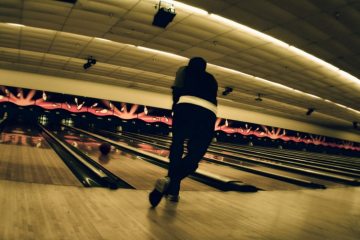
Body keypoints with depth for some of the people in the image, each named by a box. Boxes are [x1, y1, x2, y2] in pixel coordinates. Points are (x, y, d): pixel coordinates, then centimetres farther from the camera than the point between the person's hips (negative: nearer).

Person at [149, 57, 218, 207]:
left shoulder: (185, 70, 24)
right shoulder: (211, 79, 34)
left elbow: (177, 89, 8)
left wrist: (176, 106, 22)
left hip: (187, 108, -1)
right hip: (208, 115, 2)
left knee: (176, 149, 15)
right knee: (194, 157, 4)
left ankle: (173, 190, 16)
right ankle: (170, 181, -19)